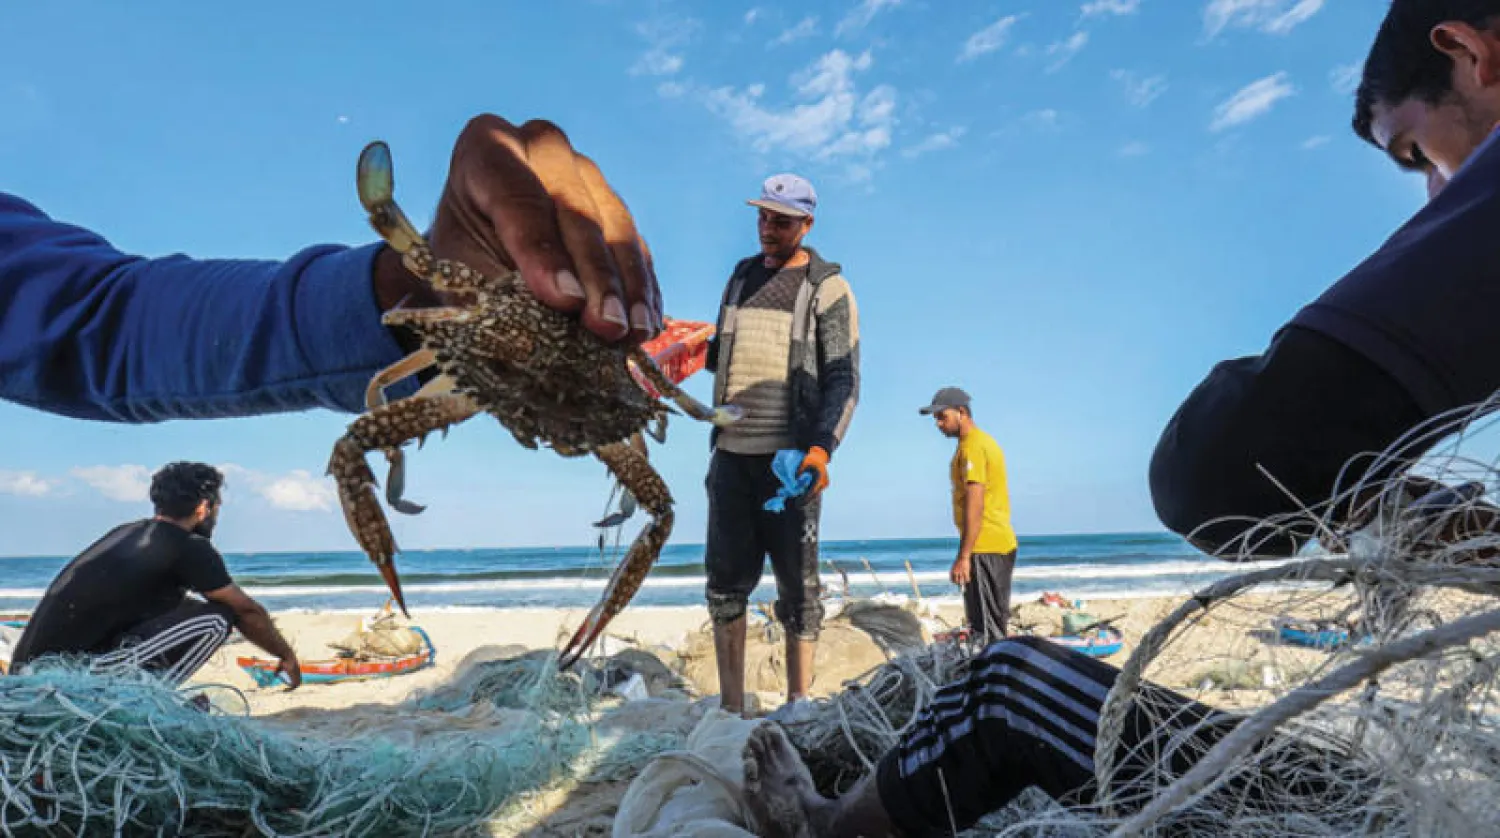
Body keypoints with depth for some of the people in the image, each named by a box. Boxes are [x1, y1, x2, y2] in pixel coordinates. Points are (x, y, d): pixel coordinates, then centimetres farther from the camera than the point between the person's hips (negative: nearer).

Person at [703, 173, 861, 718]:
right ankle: (729, 709, 17)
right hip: (730, 453, 5)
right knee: (726, 582, 7)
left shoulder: (827, 289, 0)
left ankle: (798, 706, 14)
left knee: (797, 586, 2)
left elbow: (843, 381, -7)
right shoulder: (741, 276, 17)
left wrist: (821, 448, -20)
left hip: (790, 457, -5)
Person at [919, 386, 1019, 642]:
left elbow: (975, 504, -21)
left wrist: (963, 557, -22)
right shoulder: (986, 441, 19)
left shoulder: (972, 446, -13)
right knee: (995, 623, 14)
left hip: (985, 548, -10)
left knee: (986, 628, -7)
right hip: (1002, 544, 10)